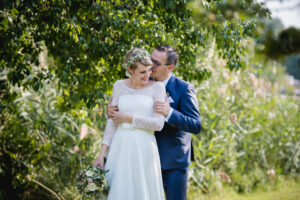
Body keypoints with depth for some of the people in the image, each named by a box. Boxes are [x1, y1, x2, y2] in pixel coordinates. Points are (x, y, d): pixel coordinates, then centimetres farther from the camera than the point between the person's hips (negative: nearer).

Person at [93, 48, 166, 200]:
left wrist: (127, 118, -6)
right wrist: (101, 154, 0)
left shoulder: (157, 87, 1)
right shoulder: (119, 86, 8)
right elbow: (112, 122, 7)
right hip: (120, 148, 2)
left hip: (144, 149, -2)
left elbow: (158, 123, -8)